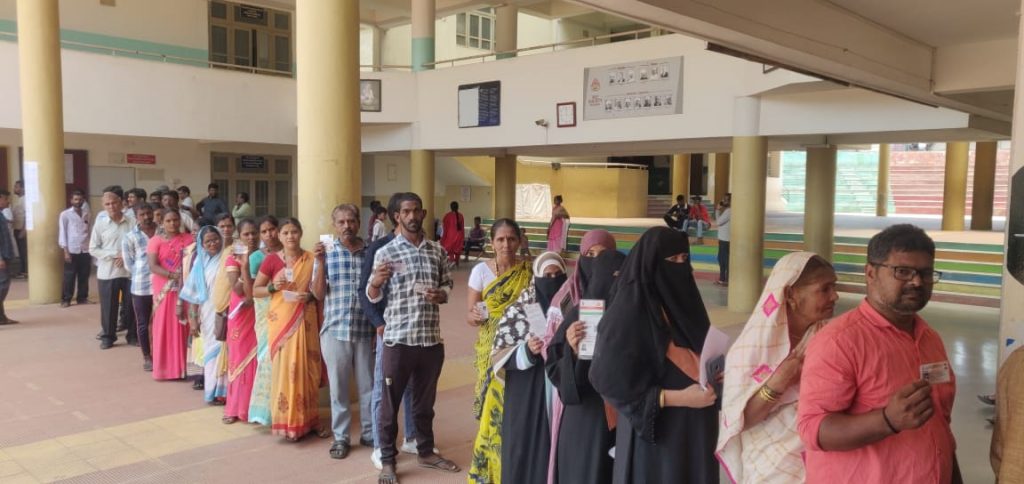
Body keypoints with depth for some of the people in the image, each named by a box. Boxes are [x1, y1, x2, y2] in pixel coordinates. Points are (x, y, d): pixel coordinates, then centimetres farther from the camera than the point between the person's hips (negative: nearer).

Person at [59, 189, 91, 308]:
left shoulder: (87, 214, 10)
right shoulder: (65, 214, 0)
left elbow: (89, 231, 10)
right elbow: (62, 233, -2)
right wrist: (66, 251, -8)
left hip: (85, 250, 3)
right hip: (72, 250, -3)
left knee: (84, 276, 8)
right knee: (69, 277, 1)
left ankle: (82, 298, 18)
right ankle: (65, 299, 9)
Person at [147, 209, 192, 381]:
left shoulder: (188, 239, 5)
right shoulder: (156, 241, -1)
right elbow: (153, 266, -10)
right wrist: (173, 275, -22)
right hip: (164, 290, -1)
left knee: (182, 327, 4)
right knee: (163, 327, 3)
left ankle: (181, 367, 12)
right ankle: (164, 368, 10)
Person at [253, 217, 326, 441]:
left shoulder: (311, 259, 2)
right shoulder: (272, 260, -1)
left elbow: (320, 294, 2)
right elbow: (255, 290, 5)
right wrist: (273, 287, -13)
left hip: (305, 321, 2)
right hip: (280, 321, -1)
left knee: (307, 369, 7)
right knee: (284, 369, 1)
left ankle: (308, 419, 20)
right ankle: (287, 423, 11)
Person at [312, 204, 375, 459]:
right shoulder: (326, 252, 0)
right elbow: (318, 292, -2)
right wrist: (321, 264, -16)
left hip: (365, 330, 0)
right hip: (335, 330, 0)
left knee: (368, 385, 9)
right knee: (338, 386, 9)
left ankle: (369, 433, 25)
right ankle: (340, 437, 22)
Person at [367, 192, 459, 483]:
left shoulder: (437, 251, 7)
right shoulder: (385, 252, -4)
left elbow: (447, 285, 15)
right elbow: (372, 297, -2)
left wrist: (441, 294, -8)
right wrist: (376, 281, -24)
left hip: (431, 339, 4)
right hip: (398, 340, -3)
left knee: (425, 401, 18)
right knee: (390, 403, 7)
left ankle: (426, 452, 34)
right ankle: (387, 460, 21)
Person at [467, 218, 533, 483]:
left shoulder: (529, 271, -2)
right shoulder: (481, 270, -3)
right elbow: (470, 315, -1)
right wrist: (475, 316, -24)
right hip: (492, 350, 0)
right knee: (495, 409, 0)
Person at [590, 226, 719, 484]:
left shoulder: (682, 300, 6)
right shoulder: (629, 313, -17)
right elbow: (612, 382, -19)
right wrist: (678, 397, -21)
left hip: (695, 429, 7)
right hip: (656, 433, -7)